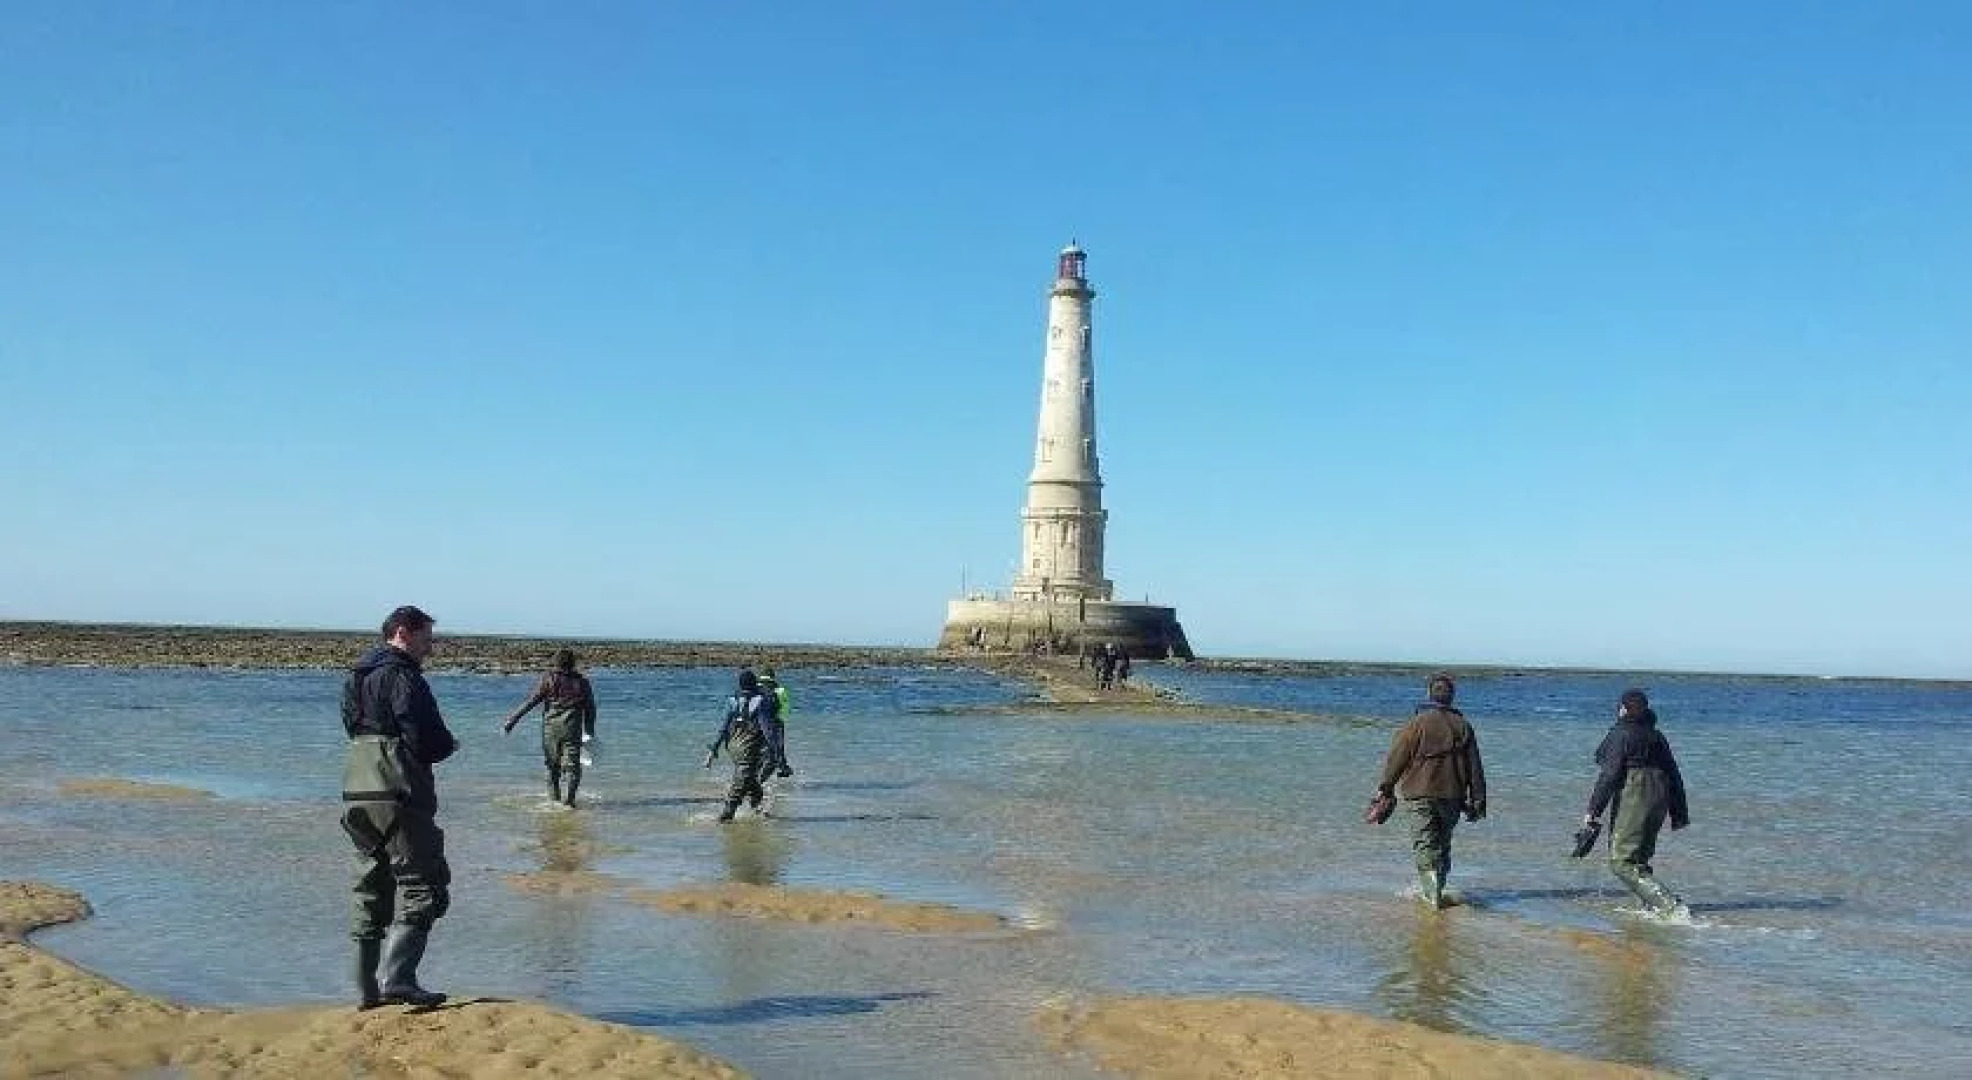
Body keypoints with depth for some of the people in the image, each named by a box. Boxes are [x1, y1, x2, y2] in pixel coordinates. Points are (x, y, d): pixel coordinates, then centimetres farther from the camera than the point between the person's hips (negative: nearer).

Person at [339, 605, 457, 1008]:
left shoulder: (356, 676, 19)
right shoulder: (403, 676, -11)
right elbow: (427, 741, -18)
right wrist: (450, 745, 6)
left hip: (355, 793, 9)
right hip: (397, 795, -9)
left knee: (372, 890, 14)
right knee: (423, 885, -6)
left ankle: (366, 988, 16)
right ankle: (398, 979, -16)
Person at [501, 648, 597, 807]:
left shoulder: (548, 679, -1)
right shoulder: (582, 681, 4)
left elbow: (530, 702, -6)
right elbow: (590, 709, 8)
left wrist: (511, 721, -3)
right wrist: (589, 732, 18)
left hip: (551, 728, 0)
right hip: (572, 729, 0)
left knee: (553, 767, 13)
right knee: (572, 766, 1)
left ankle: (554, 799, 15)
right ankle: (570, 798, -14)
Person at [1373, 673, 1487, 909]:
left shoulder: (1418, 723, -7)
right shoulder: (1463, 726, 5)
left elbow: (1396, 757, -6)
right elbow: (1475, 767, 7)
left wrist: (1385, 787, 3)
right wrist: (1477, 801, 12)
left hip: (1420, 794, -4)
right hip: (1452, 796, 4)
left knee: (1425, 844, -4)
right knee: (1443, 844, 16)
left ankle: (1432, 891, -20)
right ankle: (1435, 889, 23)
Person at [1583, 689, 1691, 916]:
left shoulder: (1620, 734, -7)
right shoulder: (1656, 736, 15)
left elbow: (1610, 775, -14)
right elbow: (1674, 776, 16)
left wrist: (1593, 810, -13)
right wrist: (1679, 813, 22)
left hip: (1633, 799, -8)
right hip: (1658, 800, 8)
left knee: (1622, 862, -8)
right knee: (1639, 857, 18)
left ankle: (1668, 904, -19)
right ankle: (1654, 906, 14)